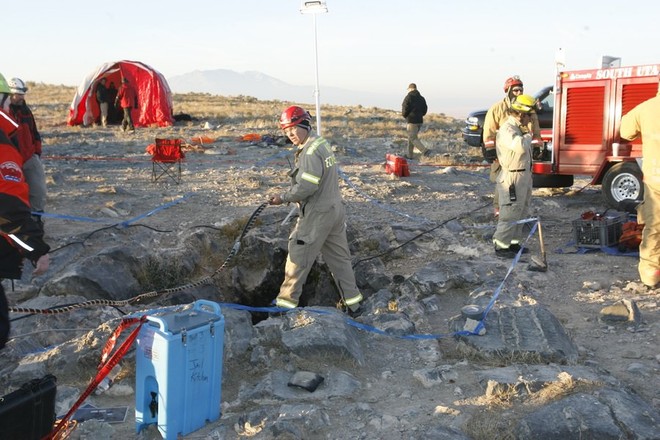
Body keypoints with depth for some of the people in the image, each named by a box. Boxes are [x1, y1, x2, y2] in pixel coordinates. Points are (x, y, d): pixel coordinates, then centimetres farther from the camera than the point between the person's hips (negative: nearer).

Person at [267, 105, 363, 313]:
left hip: (317, 215, -10)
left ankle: (287, 300, 13)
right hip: (335, 209, 10)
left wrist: (283, 198, -14)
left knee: (298, 256, 3)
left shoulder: (310, 152, -19)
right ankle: (353, 301, 23)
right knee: (339, 257, 16)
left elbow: (307, 186, -25)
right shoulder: (322, 144, 12)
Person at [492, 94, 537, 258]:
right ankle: (501, 246, 2)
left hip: (524, 176, 10)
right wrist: (528, 136, -17)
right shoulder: (507, 129, -19)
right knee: (510, 214, -6)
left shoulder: (519, 128, 13)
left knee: (521, 212, 17)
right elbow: (520, 146, -36)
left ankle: (514, 242, 27)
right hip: (512, 178, -10)